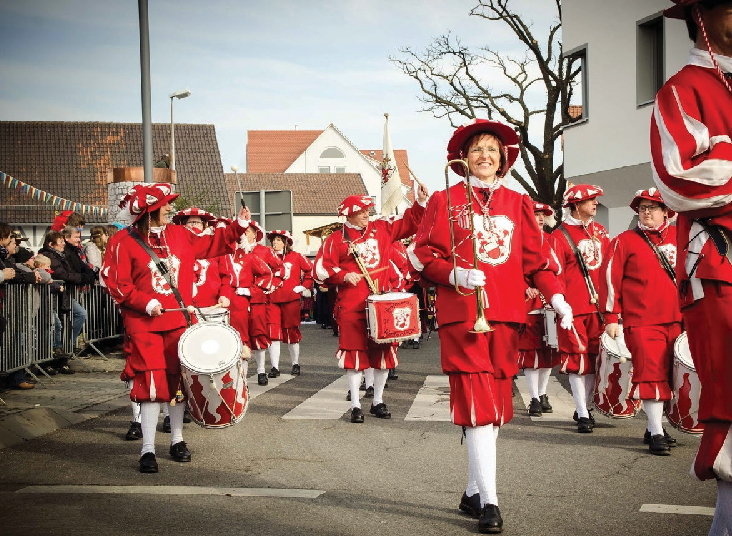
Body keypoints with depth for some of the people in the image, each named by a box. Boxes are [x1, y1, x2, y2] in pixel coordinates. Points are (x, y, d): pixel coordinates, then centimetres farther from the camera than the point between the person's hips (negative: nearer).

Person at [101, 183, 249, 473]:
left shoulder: (178, 235, 10)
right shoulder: (124, 242, -6)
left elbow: (211, 244, 19)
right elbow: (115, 284, -9)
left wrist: (239, 225, 11)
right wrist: (146, 303, -17)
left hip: (179, 321, 5)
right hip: (145, 326, -5)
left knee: (179, 380, 9)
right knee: (151, 384, -7)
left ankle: (177, 440, 25)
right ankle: (148, 450, 0)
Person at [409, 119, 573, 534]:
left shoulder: (519, 204, 15)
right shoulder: (445, 201, 6)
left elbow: (535, 259, 12)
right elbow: (422, 257, 3)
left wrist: (556, 295, -3)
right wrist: (455, 274, -15)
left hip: (507, 315, 4)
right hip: (462, 315, -4)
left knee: (496, 408, 9)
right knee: (479, 406, -11)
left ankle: (474, 490, 22)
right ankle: (489, 503, -10)